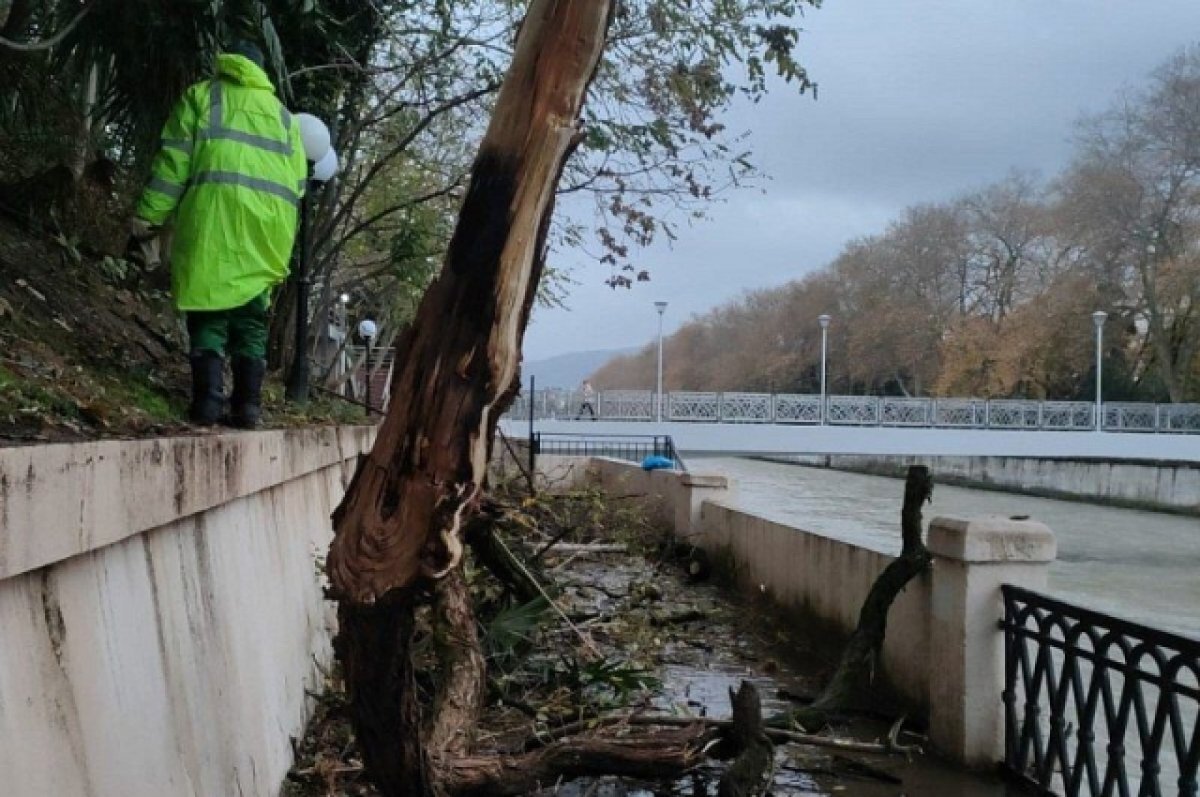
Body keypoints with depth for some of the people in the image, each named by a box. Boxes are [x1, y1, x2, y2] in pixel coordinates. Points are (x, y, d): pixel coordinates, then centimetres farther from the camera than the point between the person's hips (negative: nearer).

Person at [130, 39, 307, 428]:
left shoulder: (202, 94, 16)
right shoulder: (283, 113, 28)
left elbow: (174, 160, 4)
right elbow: (297, 182, 20)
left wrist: (147, 219, 3)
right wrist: (283, 239, 21)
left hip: (215, 213, -3)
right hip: (270, 223, 3)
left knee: (210, 311, 0)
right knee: (252, 319, 7)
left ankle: (208, 400, -12)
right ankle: (247, 405, 1)